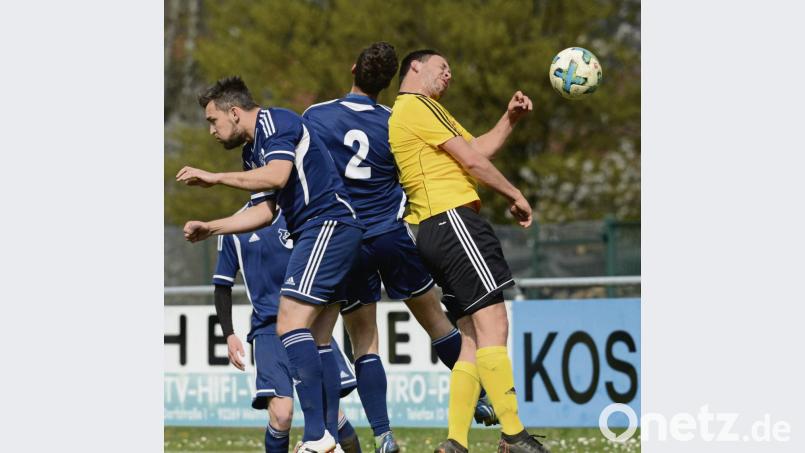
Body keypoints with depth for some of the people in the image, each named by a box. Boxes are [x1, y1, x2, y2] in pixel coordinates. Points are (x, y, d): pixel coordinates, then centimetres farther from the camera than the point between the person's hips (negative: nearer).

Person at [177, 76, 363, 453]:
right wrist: (210, 228, 17)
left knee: (291, 326, -17)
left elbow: (276, 177, -24)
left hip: (328, 224, -11)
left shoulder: (276, 123, -8)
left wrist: (215, 178, -18)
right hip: (316, 235, 11)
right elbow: (264, 211, 24)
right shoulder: (252, 152, 22)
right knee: (316, 342, 7)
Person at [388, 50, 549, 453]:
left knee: (474, 337, 7)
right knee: (493, 326, -15)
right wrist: (515, 196, 3)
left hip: (433, 231, 11)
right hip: (452, 219, -11)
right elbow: (472, 160, -7)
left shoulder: (402, 113, 27)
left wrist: (510, 118, 19)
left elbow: (479, 149, 28)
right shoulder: (418, 106, -4)